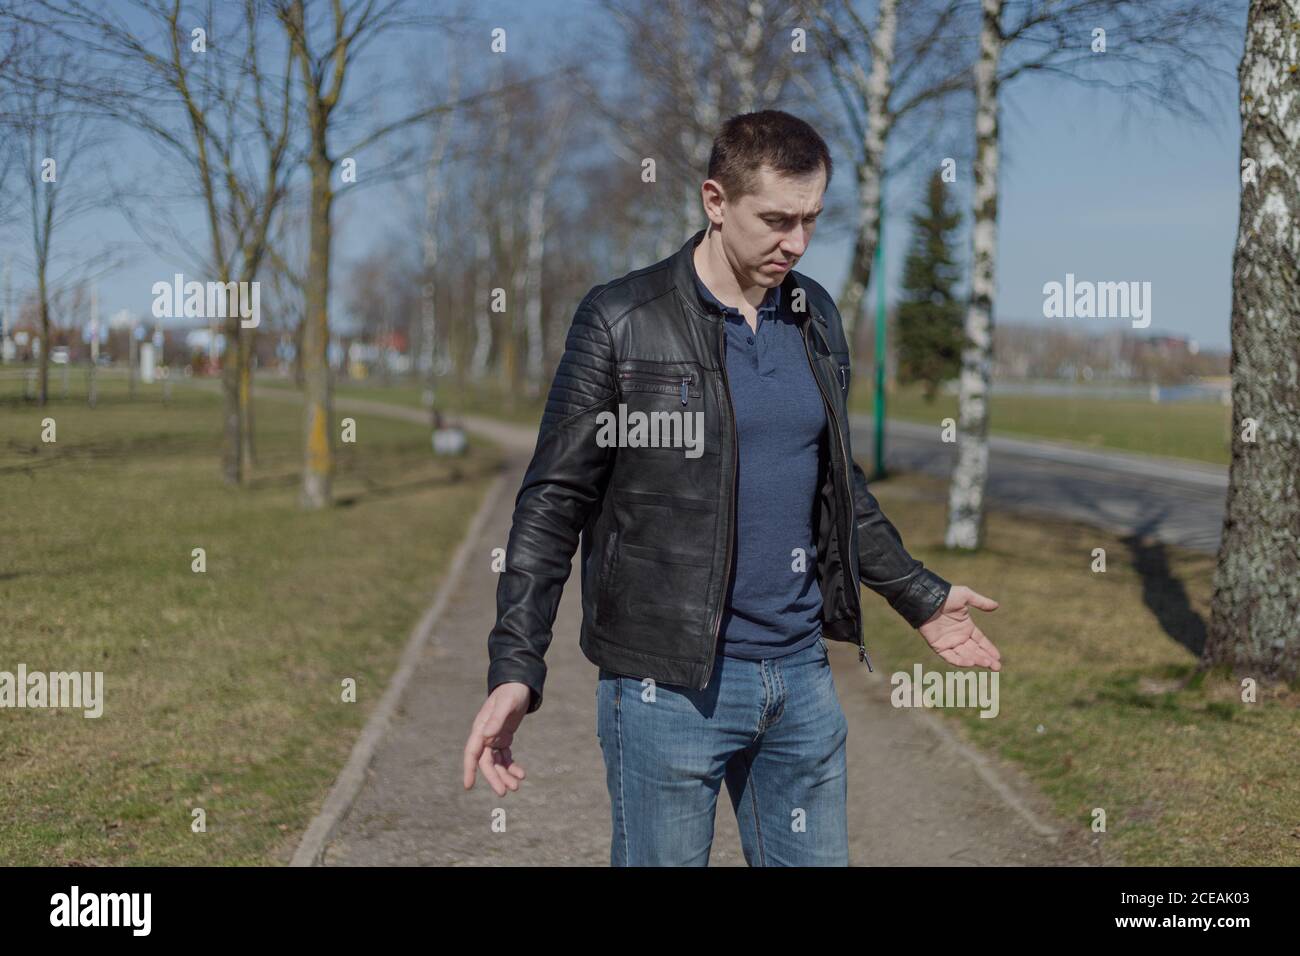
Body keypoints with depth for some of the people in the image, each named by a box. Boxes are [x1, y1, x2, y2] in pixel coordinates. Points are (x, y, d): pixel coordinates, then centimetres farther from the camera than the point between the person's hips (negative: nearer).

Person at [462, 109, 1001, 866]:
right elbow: (555, 502, -9)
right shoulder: (622, 321, -8)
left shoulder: (817, 317, 9)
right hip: (669, 684, -5)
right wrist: (515, 669, -17)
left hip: (802, 672, 5)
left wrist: (921, 597, 20)